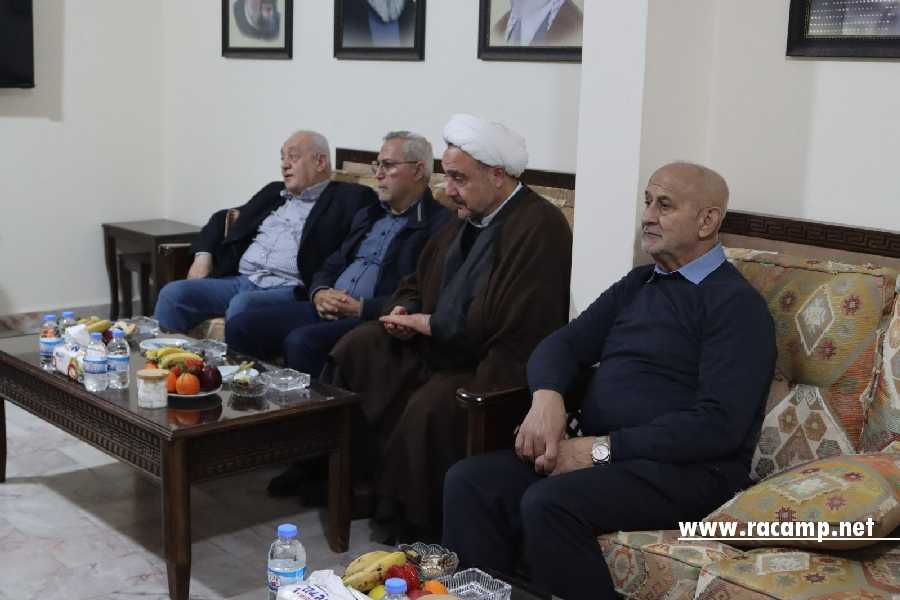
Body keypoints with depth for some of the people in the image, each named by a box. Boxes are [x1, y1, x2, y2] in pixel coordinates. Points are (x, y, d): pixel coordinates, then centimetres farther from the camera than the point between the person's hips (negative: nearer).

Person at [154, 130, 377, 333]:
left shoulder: (346, 198, 7)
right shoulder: (273, 192, 26)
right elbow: (223, 219, 31)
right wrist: (203, 256, 14)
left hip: (287, 289, -6)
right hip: (239, 280, 6)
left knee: (242, 304, -35)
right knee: (173, 293, -15)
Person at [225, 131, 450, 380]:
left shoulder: (438, 224, -4)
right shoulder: (367, 216, 23)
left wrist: (361, 308, -16)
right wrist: (320, 293, 1)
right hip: (327, 310, 8)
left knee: (301, 341, -33)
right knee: (239, 326, -8)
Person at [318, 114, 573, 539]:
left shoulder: (539, 227, -17)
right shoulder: (467, 219, 11)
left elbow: (508, 324, -25)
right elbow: (418, 282, 24)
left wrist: (427, 324, -15)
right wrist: (403, 312, 0)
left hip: (494, 366, -9)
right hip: (440, 346, 9)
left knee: (429, 405, -31)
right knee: (359, 347, -3)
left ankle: (407, 522, -10)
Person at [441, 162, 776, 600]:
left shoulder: (736, 303, -6)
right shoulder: (637, 283, 19)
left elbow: (718, 424, -16)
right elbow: (563, 344, 13)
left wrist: (603, 448, -18)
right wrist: (547, 396, -11)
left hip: (684, 469, -7)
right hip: (598, 452, 7)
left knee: (549, 504, -32)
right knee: (470, 482, -14)